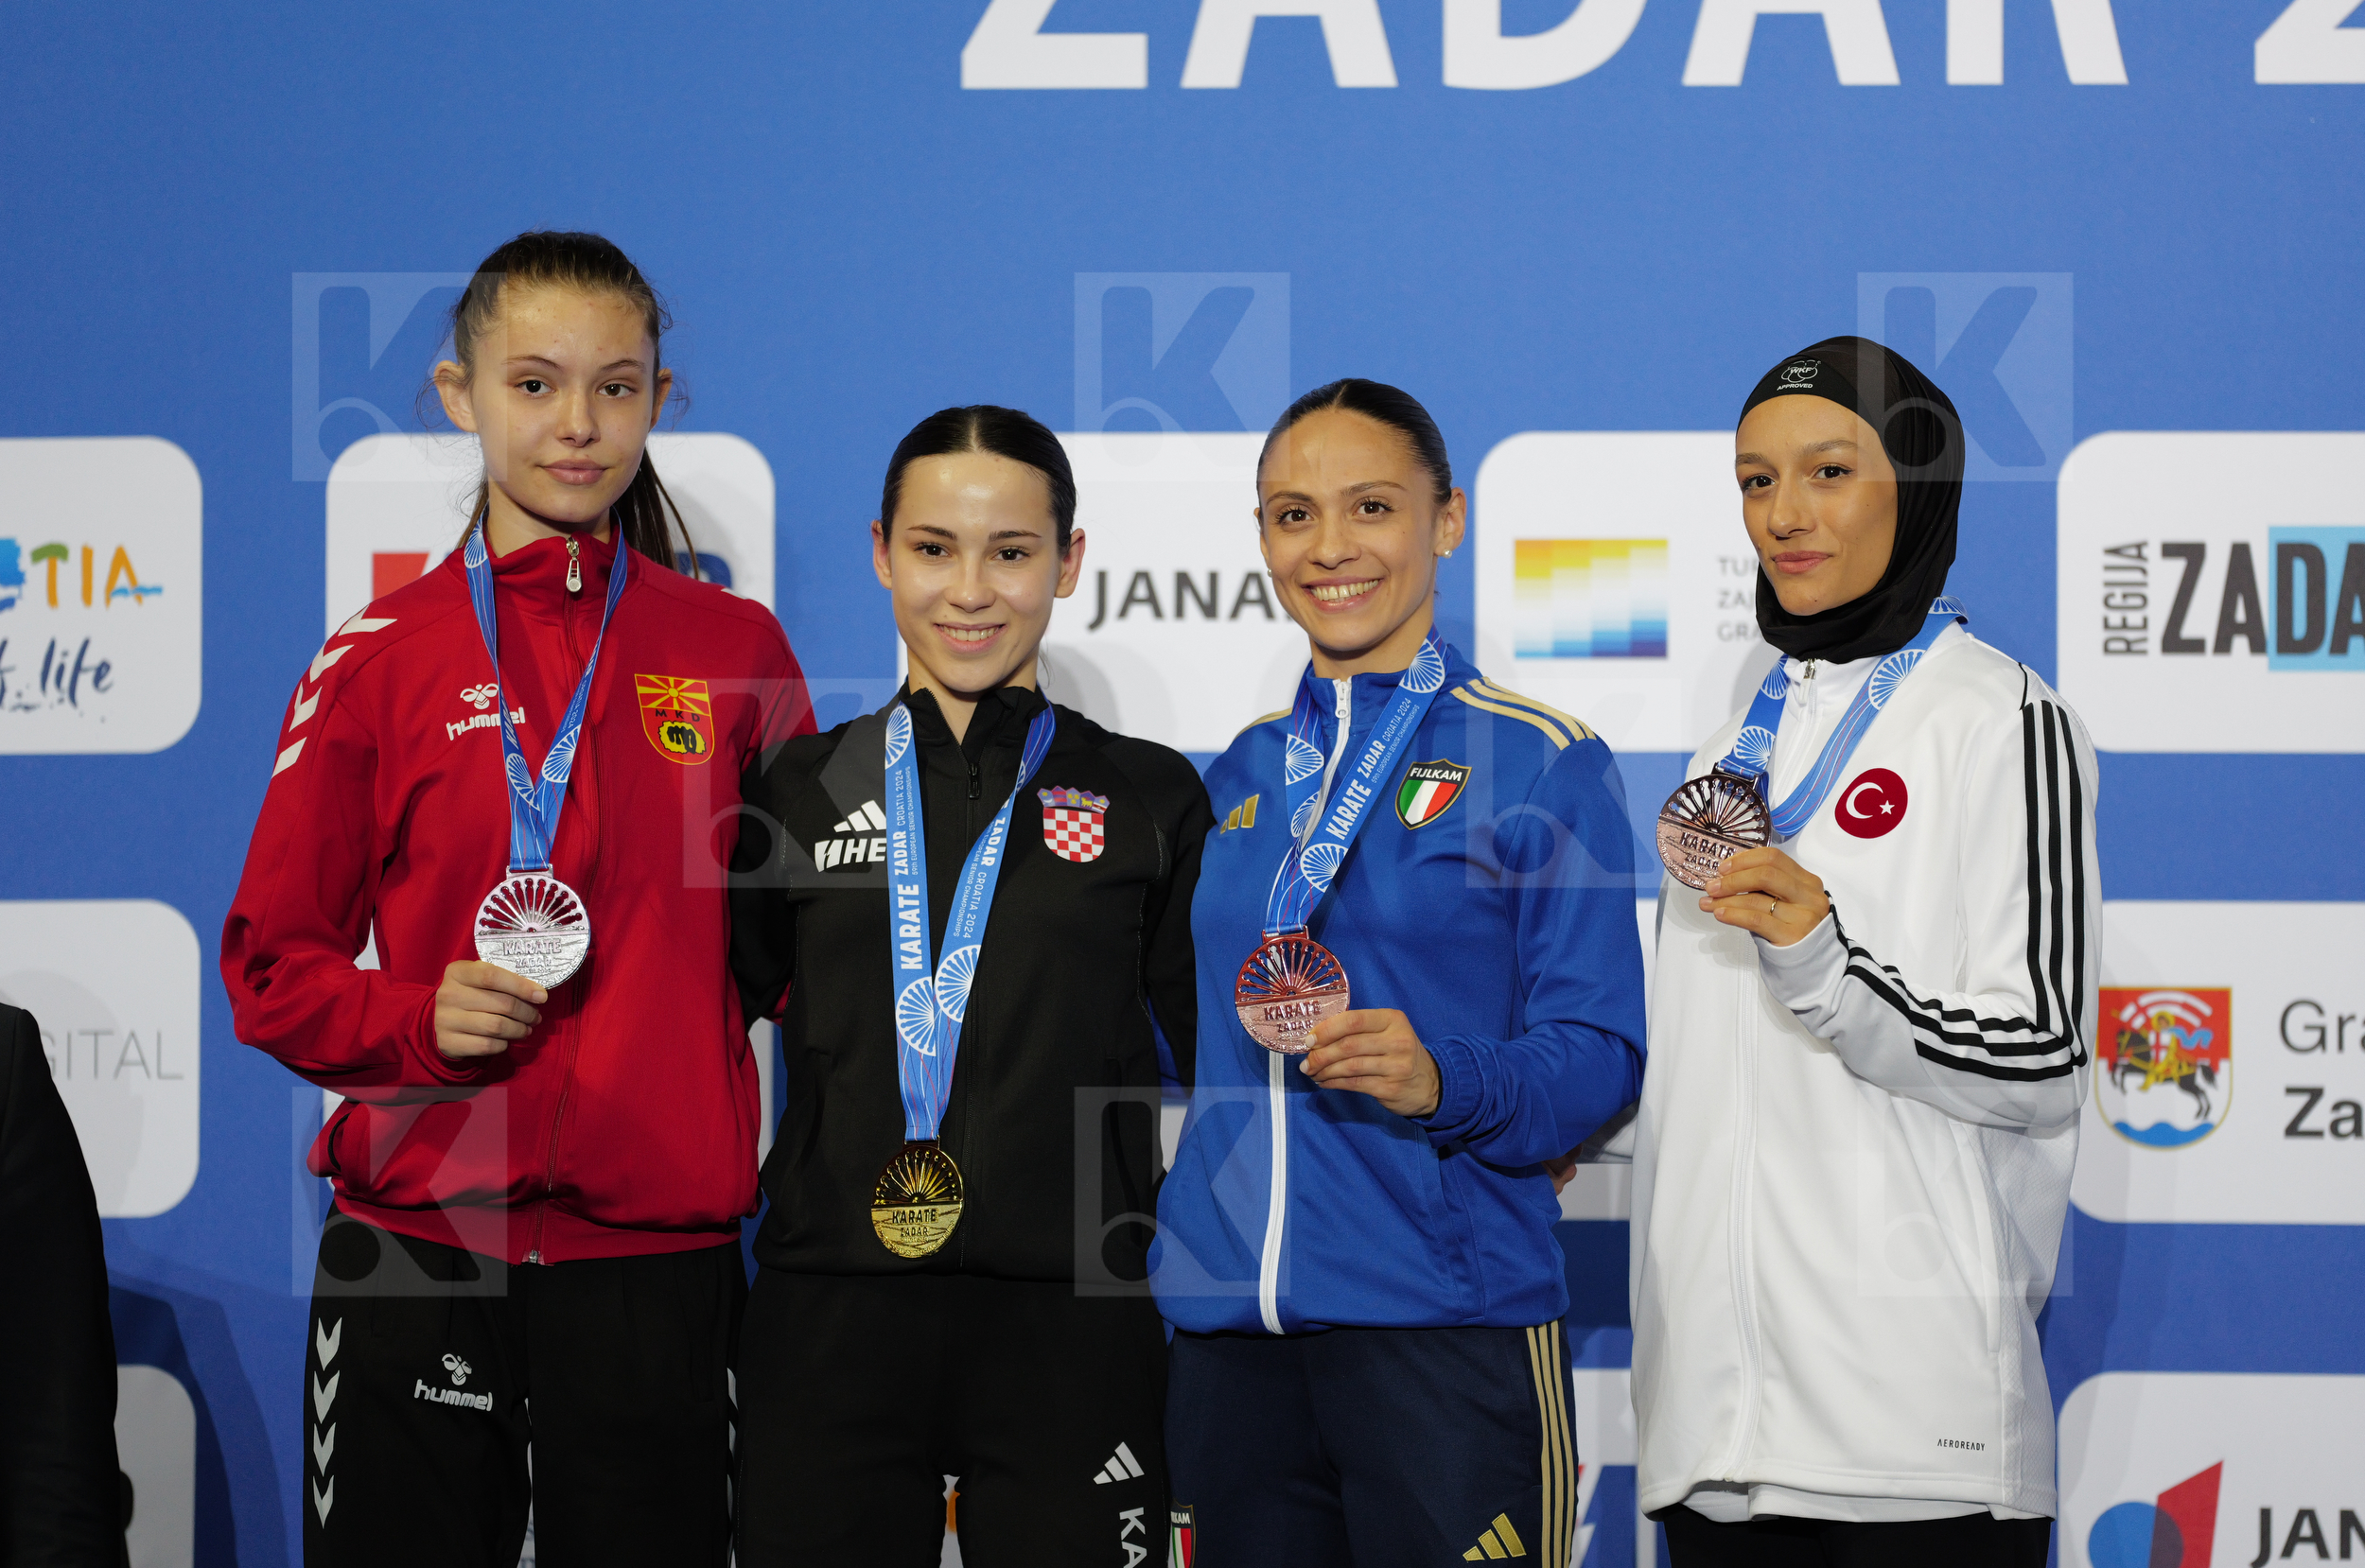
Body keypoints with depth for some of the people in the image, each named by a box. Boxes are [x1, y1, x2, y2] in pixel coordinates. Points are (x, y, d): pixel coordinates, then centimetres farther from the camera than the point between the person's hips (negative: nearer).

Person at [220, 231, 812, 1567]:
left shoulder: (736, 652, 6)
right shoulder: (382, 660, 3)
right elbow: (271, 965, 6)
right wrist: (417, 1019, -13)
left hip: (658, 1247, 1)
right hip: (413, 1247, 0)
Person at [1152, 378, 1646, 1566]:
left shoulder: (1541, 763, 0)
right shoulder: (1239, 778, 15)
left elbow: (1599, 1053, -5)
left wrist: (1444, 1083, -22)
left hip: (1446, 1325, -4)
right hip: (1226, 1324, 5)